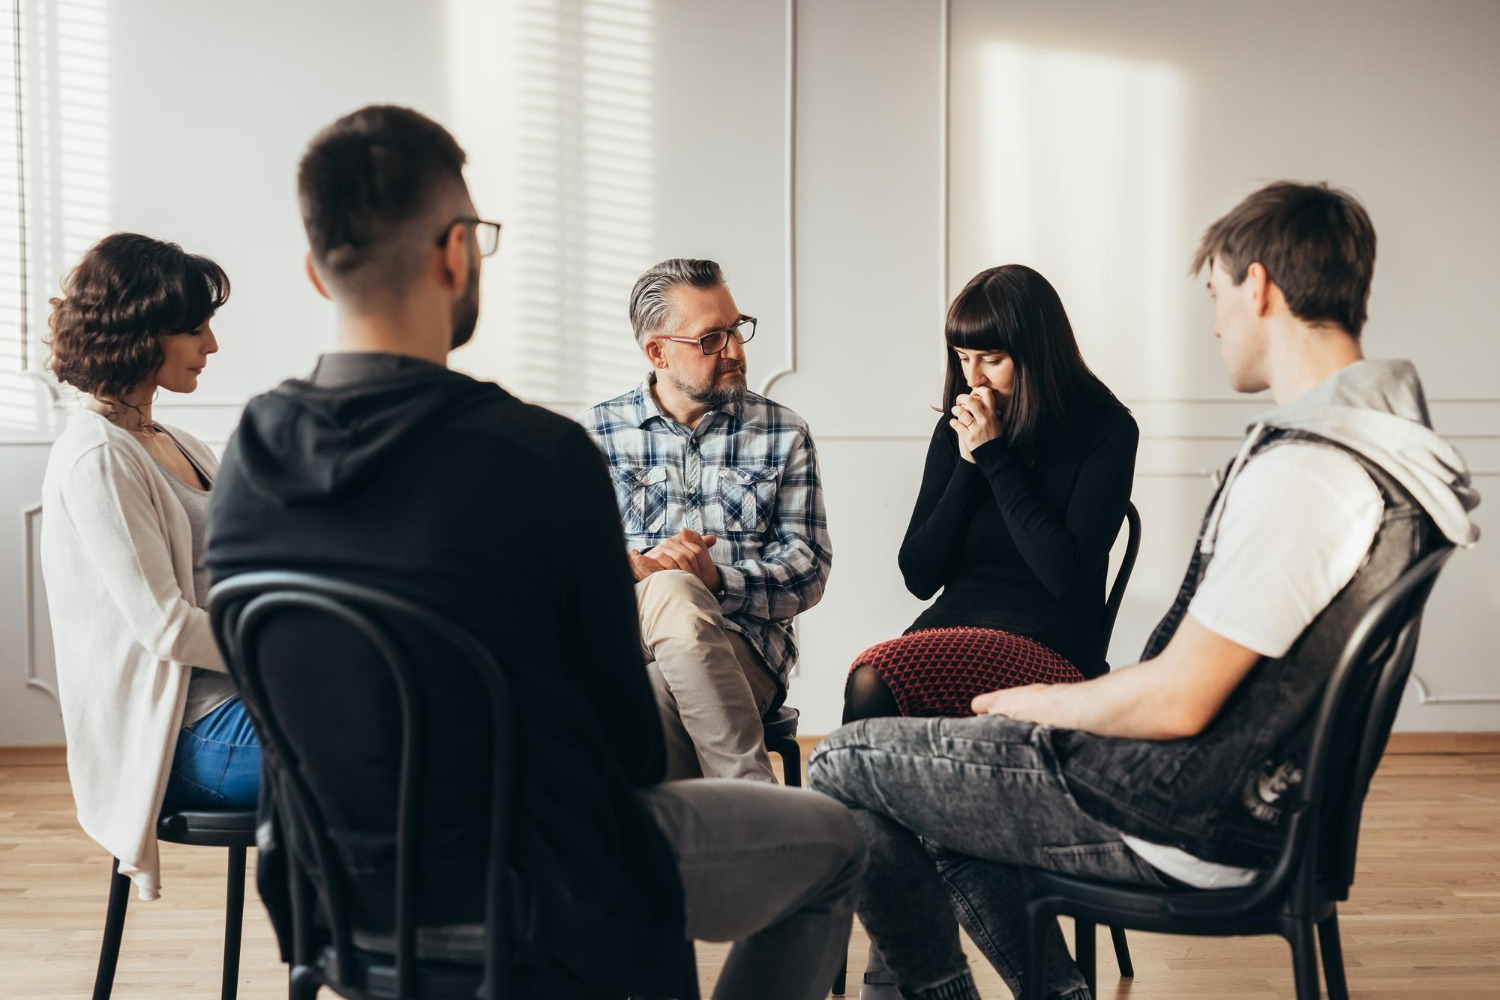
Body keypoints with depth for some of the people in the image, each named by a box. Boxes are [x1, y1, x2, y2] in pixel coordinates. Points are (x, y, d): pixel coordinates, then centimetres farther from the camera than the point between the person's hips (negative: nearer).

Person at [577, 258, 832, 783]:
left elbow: (809, 567, 7)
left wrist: (717, 580, -13)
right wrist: (637, 568, -16)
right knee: (672, 592, -35)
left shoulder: (783, 434, 15)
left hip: (741, 650, 0)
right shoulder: (594, 434, 15)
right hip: (623, 638, 0)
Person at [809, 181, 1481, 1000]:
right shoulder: (1381, 436, 6)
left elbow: (1177, 702, -25)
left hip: (1184, 826, -10)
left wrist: (1044, 702, -6)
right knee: (935, 773, 23)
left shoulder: (1300, 473, -27)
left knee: (845, 767, -1)